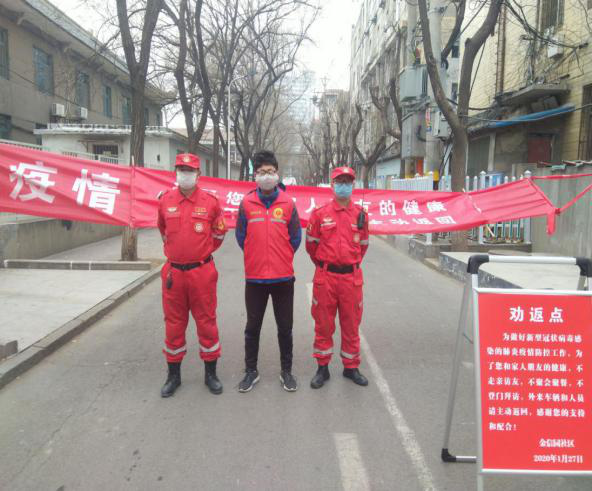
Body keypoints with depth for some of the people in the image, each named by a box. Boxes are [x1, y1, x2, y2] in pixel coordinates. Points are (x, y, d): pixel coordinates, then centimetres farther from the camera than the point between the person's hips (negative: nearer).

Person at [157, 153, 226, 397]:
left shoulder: (210, 201, -4)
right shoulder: (165, 200, 1)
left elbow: (219, 232, 11)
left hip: (202, 272, -1)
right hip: (173, 272, 2)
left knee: (206, 322, 7)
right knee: (174, 324, 11)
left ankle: (211, 374, 22)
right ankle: (174, 375, 27)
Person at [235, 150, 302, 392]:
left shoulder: (288, 203, -1)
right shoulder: (246, 203, -1)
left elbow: (295, 238, 5)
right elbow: (241, 237, 6)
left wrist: (282, 258, 10)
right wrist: (256, 256, 10)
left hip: (283, 277, 0)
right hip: (254, 277, 0)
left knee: (285, 327, 11)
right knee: (252, 327, 12)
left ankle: (286, 371, 27)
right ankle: (251, 371, 28)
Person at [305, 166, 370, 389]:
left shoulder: (361, 214, 4)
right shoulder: (320, 213, -2)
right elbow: (311, 243, 8)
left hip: (351, 277, 2)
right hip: (325, 276, -1)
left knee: (351, 324, 11)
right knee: (324, 324, 8)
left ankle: (351, 367, 28)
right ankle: (322, 368, 24)